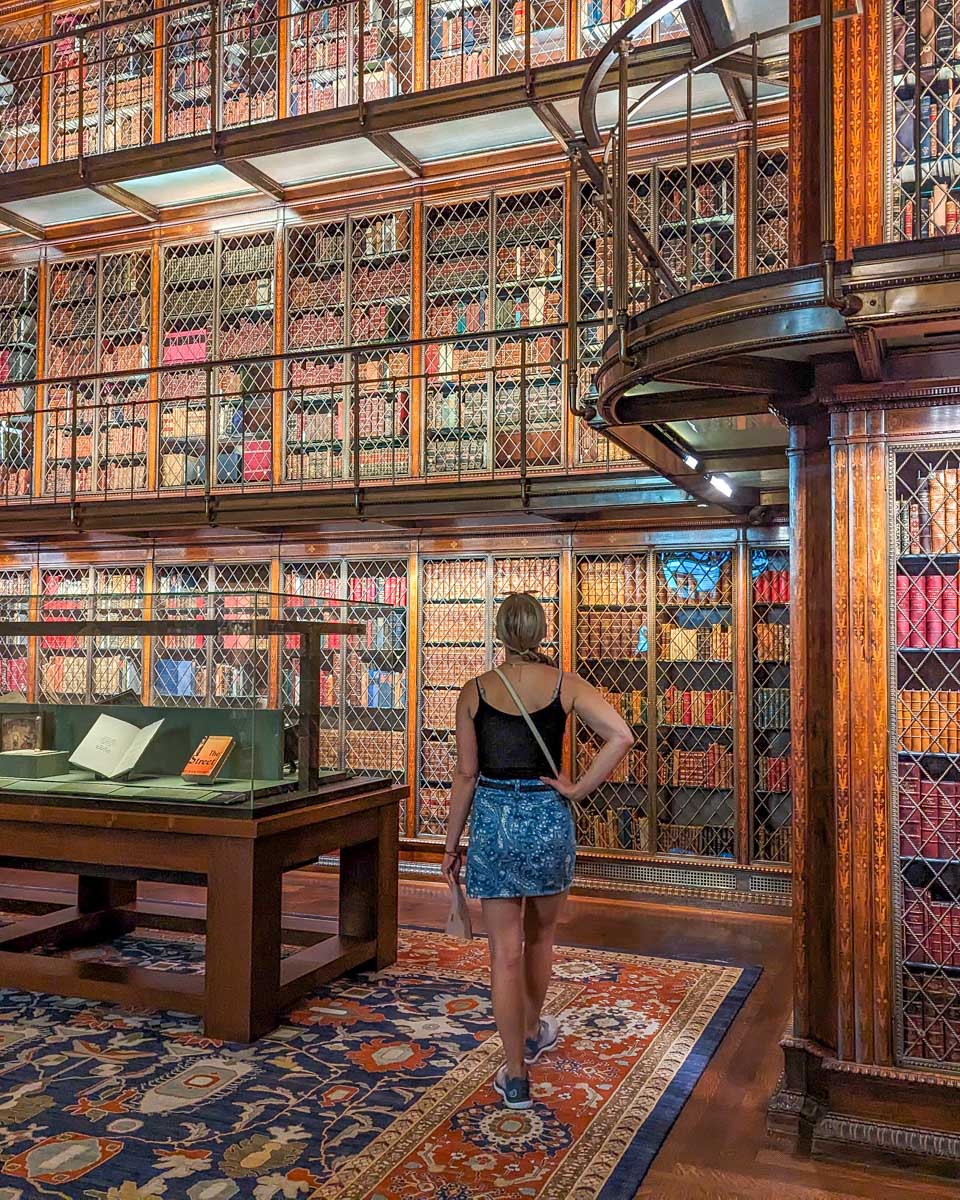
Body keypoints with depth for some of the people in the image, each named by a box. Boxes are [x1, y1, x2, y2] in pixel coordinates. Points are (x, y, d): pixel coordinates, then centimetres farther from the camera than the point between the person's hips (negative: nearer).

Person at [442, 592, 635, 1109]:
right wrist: (578, 789, -8)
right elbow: (621, 736, -16)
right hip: (548, 817, 1)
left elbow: (466, 774, -1)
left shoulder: (474, 692, -4)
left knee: (505, 952, 5)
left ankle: (516, 1077, 11)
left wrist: (452, 842, 8)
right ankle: (532, 1034, 44)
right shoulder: (565, 685, -3)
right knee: (540, 939, 23)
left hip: (493, 819, -1)